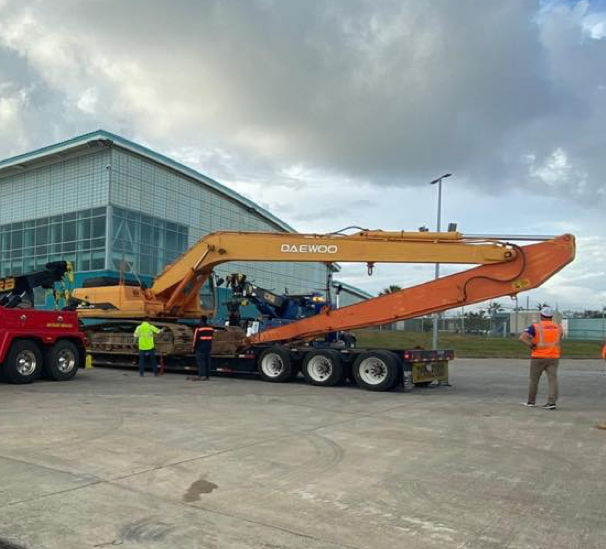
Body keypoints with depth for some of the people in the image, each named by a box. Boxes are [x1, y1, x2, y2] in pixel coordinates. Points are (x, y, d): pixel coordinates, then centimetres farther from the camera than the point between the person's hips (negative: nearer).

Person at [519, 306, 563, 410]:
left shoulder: (535, 326, -7)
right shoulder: (558, 327, 8)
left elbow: (522, 338, -19)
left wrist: (532, 347, -9)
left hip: (538, 358, -3)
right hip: (553, 358, 3)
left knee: (534, 380, 9)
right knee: (553, 379, -3)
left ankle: (531, 402, 19)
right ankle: (552, 402, -15)